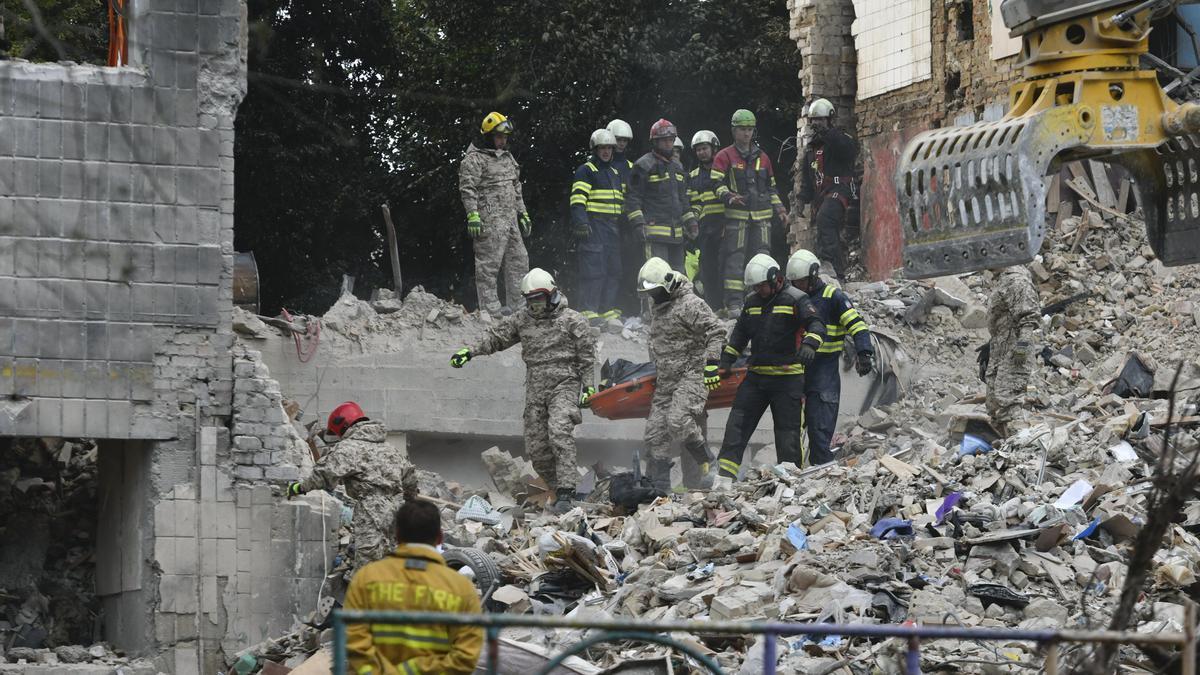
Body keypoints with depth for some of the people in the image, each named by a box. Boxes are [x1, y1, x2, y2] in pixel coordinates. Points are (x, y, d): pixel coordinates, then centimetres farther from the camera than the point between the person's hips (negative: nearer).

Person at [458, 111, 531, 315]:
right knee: (488, 267, -7)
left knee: (518, 261, 9)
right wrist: (472, 215, -22)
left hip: (510, 219, 9)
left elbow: (516, 189, 28)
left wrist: (523, 214, 25)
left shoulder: (507, 158, 21)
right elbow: (467, 189, -14)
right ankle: (490, 310, -7)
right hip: (489, 220, -9)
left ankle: (517, 308, 14)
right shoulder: (474, 159, -7)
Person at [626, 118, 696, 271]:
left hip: (676, 234, 8)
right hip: (654, 230, -8)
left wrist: (690, 221, 19)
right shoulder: (644, 165, -4)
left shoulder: (677, 167, 21)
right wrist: (638, 223, -16)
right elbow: (633, 197, -7)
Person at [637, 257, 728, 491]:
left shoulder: (691, 304, -13)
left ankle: (707, 461, -7)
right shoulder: (656, 306, 15)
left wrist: (711, 363, -21)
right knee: (655, 432, 3)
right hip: (665, 379, 9)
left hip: (691, 375, -9)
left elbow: (716, 330, -15)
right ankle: (657, 485, 9)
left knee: (678, 421, -26)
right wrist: (654, 364, 32)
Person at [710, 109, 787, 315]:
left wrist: (779, 209, 15)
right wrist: (729, 196, -23)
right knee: (735, 258, -6)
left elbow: (771, 187, 25)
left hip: (762, 216, 4)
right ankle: (734, 302, -6)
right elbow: (716, 183, -5)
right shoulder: (725, 157, 3)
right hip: (736, 216, -4)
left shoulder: (762, 157, 18)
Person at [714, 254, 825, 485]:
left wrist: (809, 345, -37)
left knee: (788, 430, -1)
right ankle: (725, 477, -4)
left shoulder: (795, 300, -6)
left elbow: (816, 325, -18)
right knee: (737, 424, -3)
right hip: (756, 375, 6)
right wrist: (727, 359, 17)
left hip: (787, 378, -6)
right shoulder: (752, 302, 13)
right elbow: (740, 333, 24)